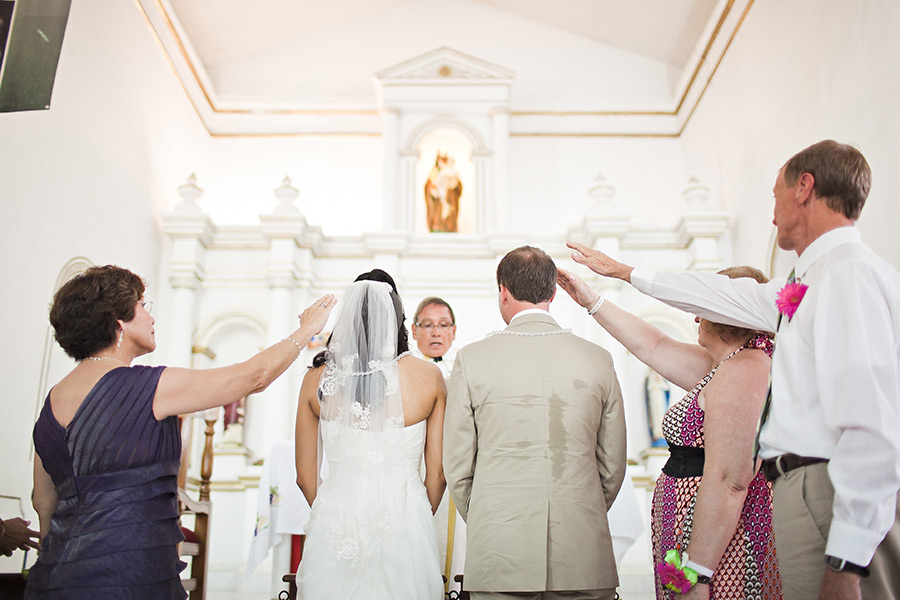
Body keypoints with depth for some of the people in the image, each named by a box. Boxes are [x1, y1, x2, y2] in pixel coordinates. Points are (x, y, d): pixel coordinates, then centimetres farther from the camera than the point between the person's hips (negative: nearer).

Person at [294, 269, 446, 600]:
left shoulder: (317, 378, -3)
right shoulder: (429, 377, -7)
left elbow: (305, 477, 4)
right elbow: (437, 474, -2)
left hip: (334, 527, 1)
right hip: (403, 523, -1)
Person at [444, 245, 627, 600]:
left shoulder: (471, 359, -5)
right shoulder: (598, 359, 0)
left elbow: (457, 467, 0)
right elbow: (613, 467, 6)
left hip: (499, 559, -1)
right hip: (584, 558, 2)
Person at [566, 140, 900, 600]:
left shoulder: (849, 274, -15)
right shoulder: (808, 285, 16)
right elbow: (727, 296, 30)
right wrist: (624, 272, 39)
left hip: (832, 496, -9)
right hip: (808, 490, 9)